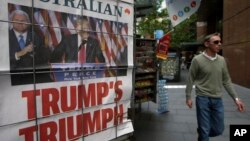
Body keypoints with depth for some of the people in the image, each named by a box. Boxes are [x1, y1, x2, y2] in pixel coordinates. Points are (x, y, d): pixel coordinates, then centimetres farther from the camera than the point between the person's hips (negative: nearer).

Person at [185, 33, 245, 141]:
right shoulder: (197, 60, -10)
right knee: (205, 130, 4)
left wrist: (236, 98, 5)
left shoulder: (221, 60, 4)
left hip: (217, 100, 5)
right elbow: (190, 80, -4)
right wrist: (188, 97, -5)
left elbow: (226, 81, 9)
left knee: (218, 130, 13)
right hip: (203, 99, -5)